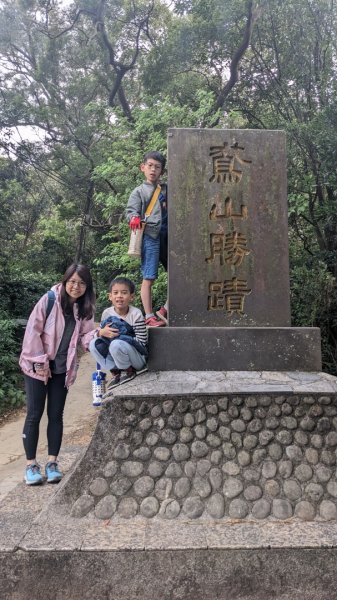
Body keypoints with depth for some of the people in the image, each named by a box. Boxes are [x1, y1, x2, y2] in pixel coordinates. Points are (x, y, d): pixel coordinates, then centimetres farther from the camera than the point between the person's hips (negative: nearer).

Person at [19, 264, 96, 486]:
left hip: (63, 369, 4)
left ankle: (52, 462, 19)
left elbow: (85, 337, -2)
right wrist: (40, 362, -14)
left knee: (56, 415, 9)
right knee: (34, 414, 3)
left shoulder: (85, 309, 0)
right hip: (37, 365, -3)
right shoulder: (50, 299, -13)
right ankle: (31, 464, 15)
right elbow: (33, 330, -13)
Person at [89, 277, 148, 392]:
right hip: (116, 358, 6)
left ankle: (129, 371, -5)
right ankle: (115, 372, 1)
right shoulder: (107, 313, -3)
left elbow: (141, 342, -20)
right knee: (93, 344, -11)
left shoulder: (136, 314, -18)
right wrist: (101, 332, -19)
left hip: (139, 359, -6)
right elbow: (100, 333, 6)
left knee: (116, 344, -33)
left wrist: (119, 336, -23)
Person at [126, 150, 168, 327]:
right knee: (149, 278, -6)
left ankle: (165, 309, 22)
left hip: (168, 236, 5)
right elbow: (131, 210, -6)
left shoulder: (166, 190, 18)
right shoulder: (139, 191, 5)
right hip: (150, 235, -5)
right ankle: (149, 316, -1)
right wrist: (134, 218, -26)